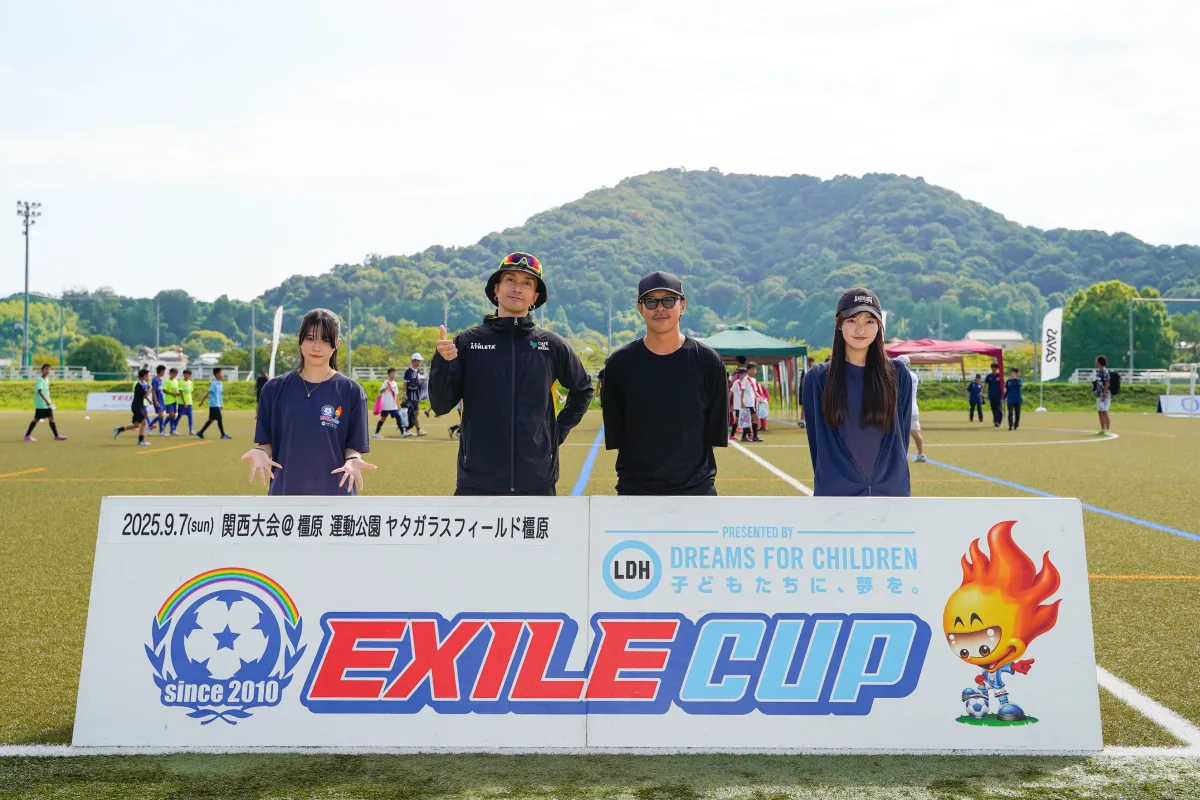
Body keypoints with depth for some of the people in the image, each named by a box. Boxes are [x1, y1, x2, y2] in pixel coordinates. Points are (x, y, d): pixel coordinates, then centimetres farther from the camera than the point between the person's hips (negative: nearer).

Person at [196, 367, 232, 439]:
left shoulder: (221, 383, 12)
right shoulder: (213, 383, -14)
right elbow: (208, 392, -14)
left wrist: (222, 404, 18)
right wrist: (202, 400, -12)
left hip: (218, 404, 9)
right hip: (214, 404, -9)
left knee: (211, 419, 13)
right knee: (219, 419, -5)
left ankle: (200, 432, 20)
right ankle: (223, 434, 2)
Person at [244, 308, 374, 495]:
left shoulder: (351, 391, -1)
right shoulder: (275, 388, 4)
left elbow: (354, 445, 2)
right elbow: (266, 442, 8)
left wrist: (352, 460, -20)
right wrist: (260, 452, -15)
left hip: (335, 495, -2)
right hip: (286, 495, 2)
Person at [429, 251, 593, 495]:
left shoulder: (553, 346, 5)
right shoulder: (467, 341, 3)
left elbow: (582, 390, 22)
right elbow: (441, 406, 0)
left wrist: (560, 429, 11)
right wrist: (442, 363, -16)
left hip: (537, 482, 1)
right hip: (477, 482, -1)